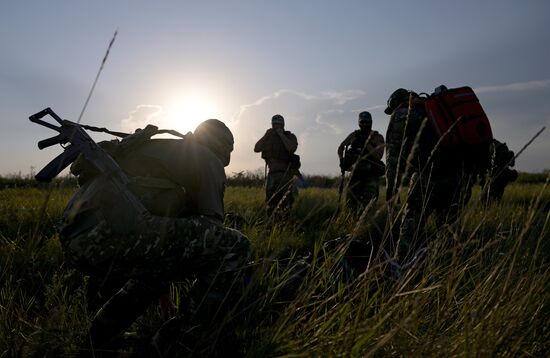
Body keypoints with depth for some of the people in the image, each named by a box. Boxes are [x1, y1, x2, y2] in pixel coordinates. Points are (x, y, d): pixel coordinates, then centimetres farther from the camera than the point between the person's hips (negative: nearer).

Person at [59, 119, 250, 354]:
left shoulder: (152, 146, 35)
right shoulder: (208, 159, 11)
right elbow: (213, 228, 5)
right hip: (109, 234, -10)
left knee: (158, 270, 35)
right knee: (234, 245, -3)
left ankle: (94, 343, 33)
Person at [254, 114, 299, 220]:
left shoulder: (290, 136, 2)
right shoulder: (269, 137, 16)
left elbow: (291, 148, -20)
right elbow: (256, 149, 5)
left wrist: (281, 134, -12)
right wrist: (266, 135, -1)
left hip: (286, 172, -5)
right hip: (272, 172, 5)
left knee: (285, 202, -10)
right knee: (270, 201, 8)